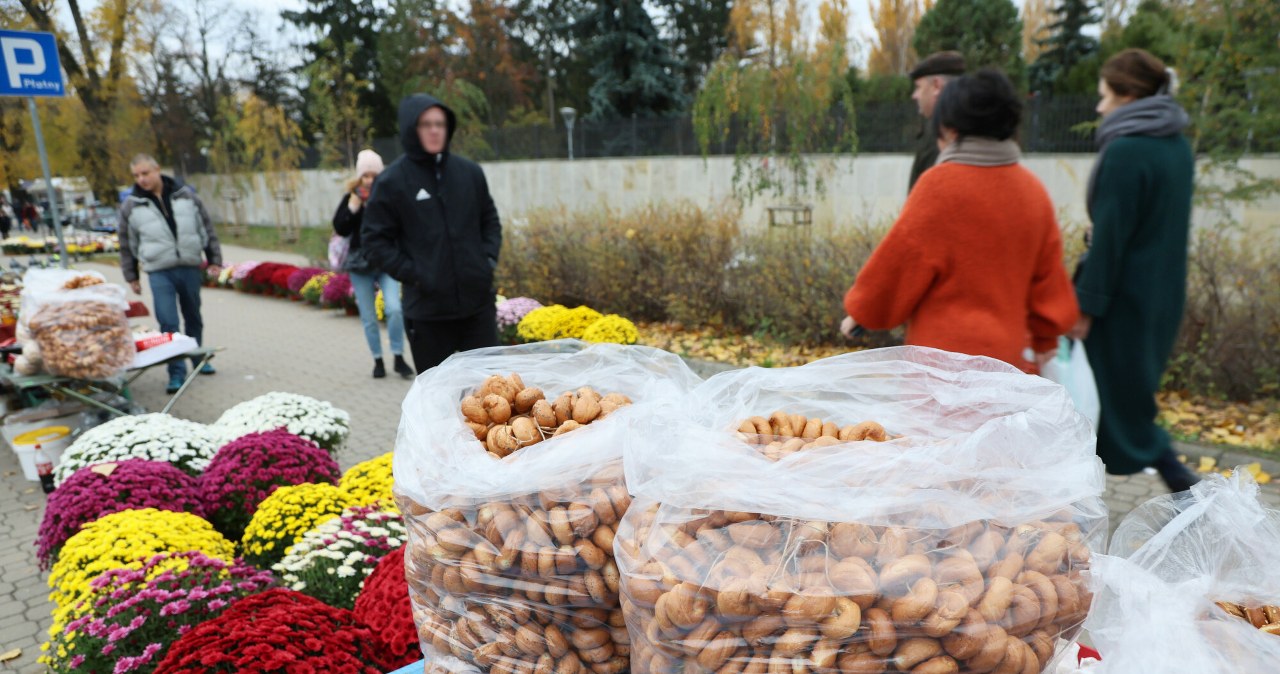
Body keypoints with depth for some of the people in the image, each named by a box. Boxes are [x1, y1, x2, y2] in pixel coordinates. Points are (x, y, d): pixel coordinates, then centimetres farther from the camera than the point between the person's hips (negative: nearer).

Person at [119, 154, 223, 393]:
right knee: (168, 323, -9)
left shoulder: (186, 195, 3)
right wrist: (131, 276, 11)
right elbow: (127, 244, 10)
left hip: (190, 268, 2)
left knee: (193, 318, 15)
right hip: (159, 272, -1)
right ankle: (176, 373, -3)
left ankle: (199, 359, 32)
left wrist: (214, 259, 7)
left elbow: (206, 228, 9)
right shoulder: (130, 206, 1)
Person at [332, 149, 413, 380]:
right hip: (360, 264, 2)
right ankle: (378, 360, 22)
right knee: (369, 318, 7)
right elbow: (340, 229, -5)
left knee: (394, 309, -19)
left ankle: (398, 358, -3)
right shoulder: (352, 196, 1)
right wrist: (353, 205, -16)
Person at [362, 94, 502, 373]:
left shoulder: (470, 171, 5)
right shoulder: (392, 180, -4)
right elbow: (374, 239, -2)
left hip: (478, 300, 3)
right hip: (427, 308, -2)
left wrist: (489, 258, 2)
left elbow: (490, 220, 17)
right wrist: (411, 273, -11)